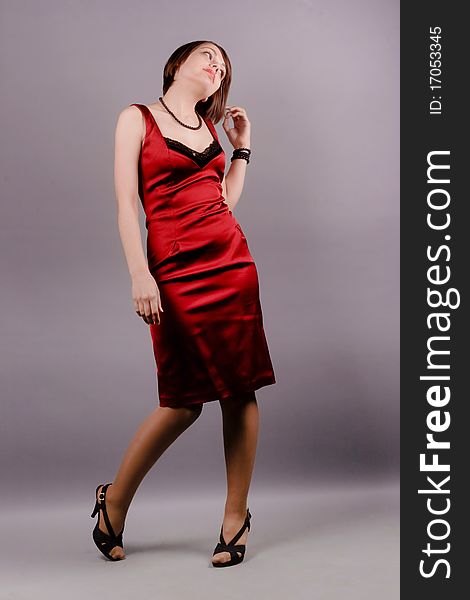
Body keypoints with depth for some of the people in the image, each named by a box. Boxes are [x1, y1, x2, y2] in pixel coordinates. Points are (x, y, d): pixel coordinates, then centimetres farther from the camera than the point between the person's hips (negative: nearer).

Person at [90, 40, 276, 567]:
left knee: (240, 390, 1)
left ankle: (236, 515, 16)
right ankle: (115, 498, 19)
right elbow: (126, 203, -4)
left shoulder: (209, 128, 19)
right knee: (184, 401, -4)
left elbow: (226, 201, 14)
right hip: (174, 271, -5)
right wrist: (139, 275, -14)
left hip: (232, 263, 5)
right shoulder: (138, 118, 5)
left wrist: (242, 147, 18)